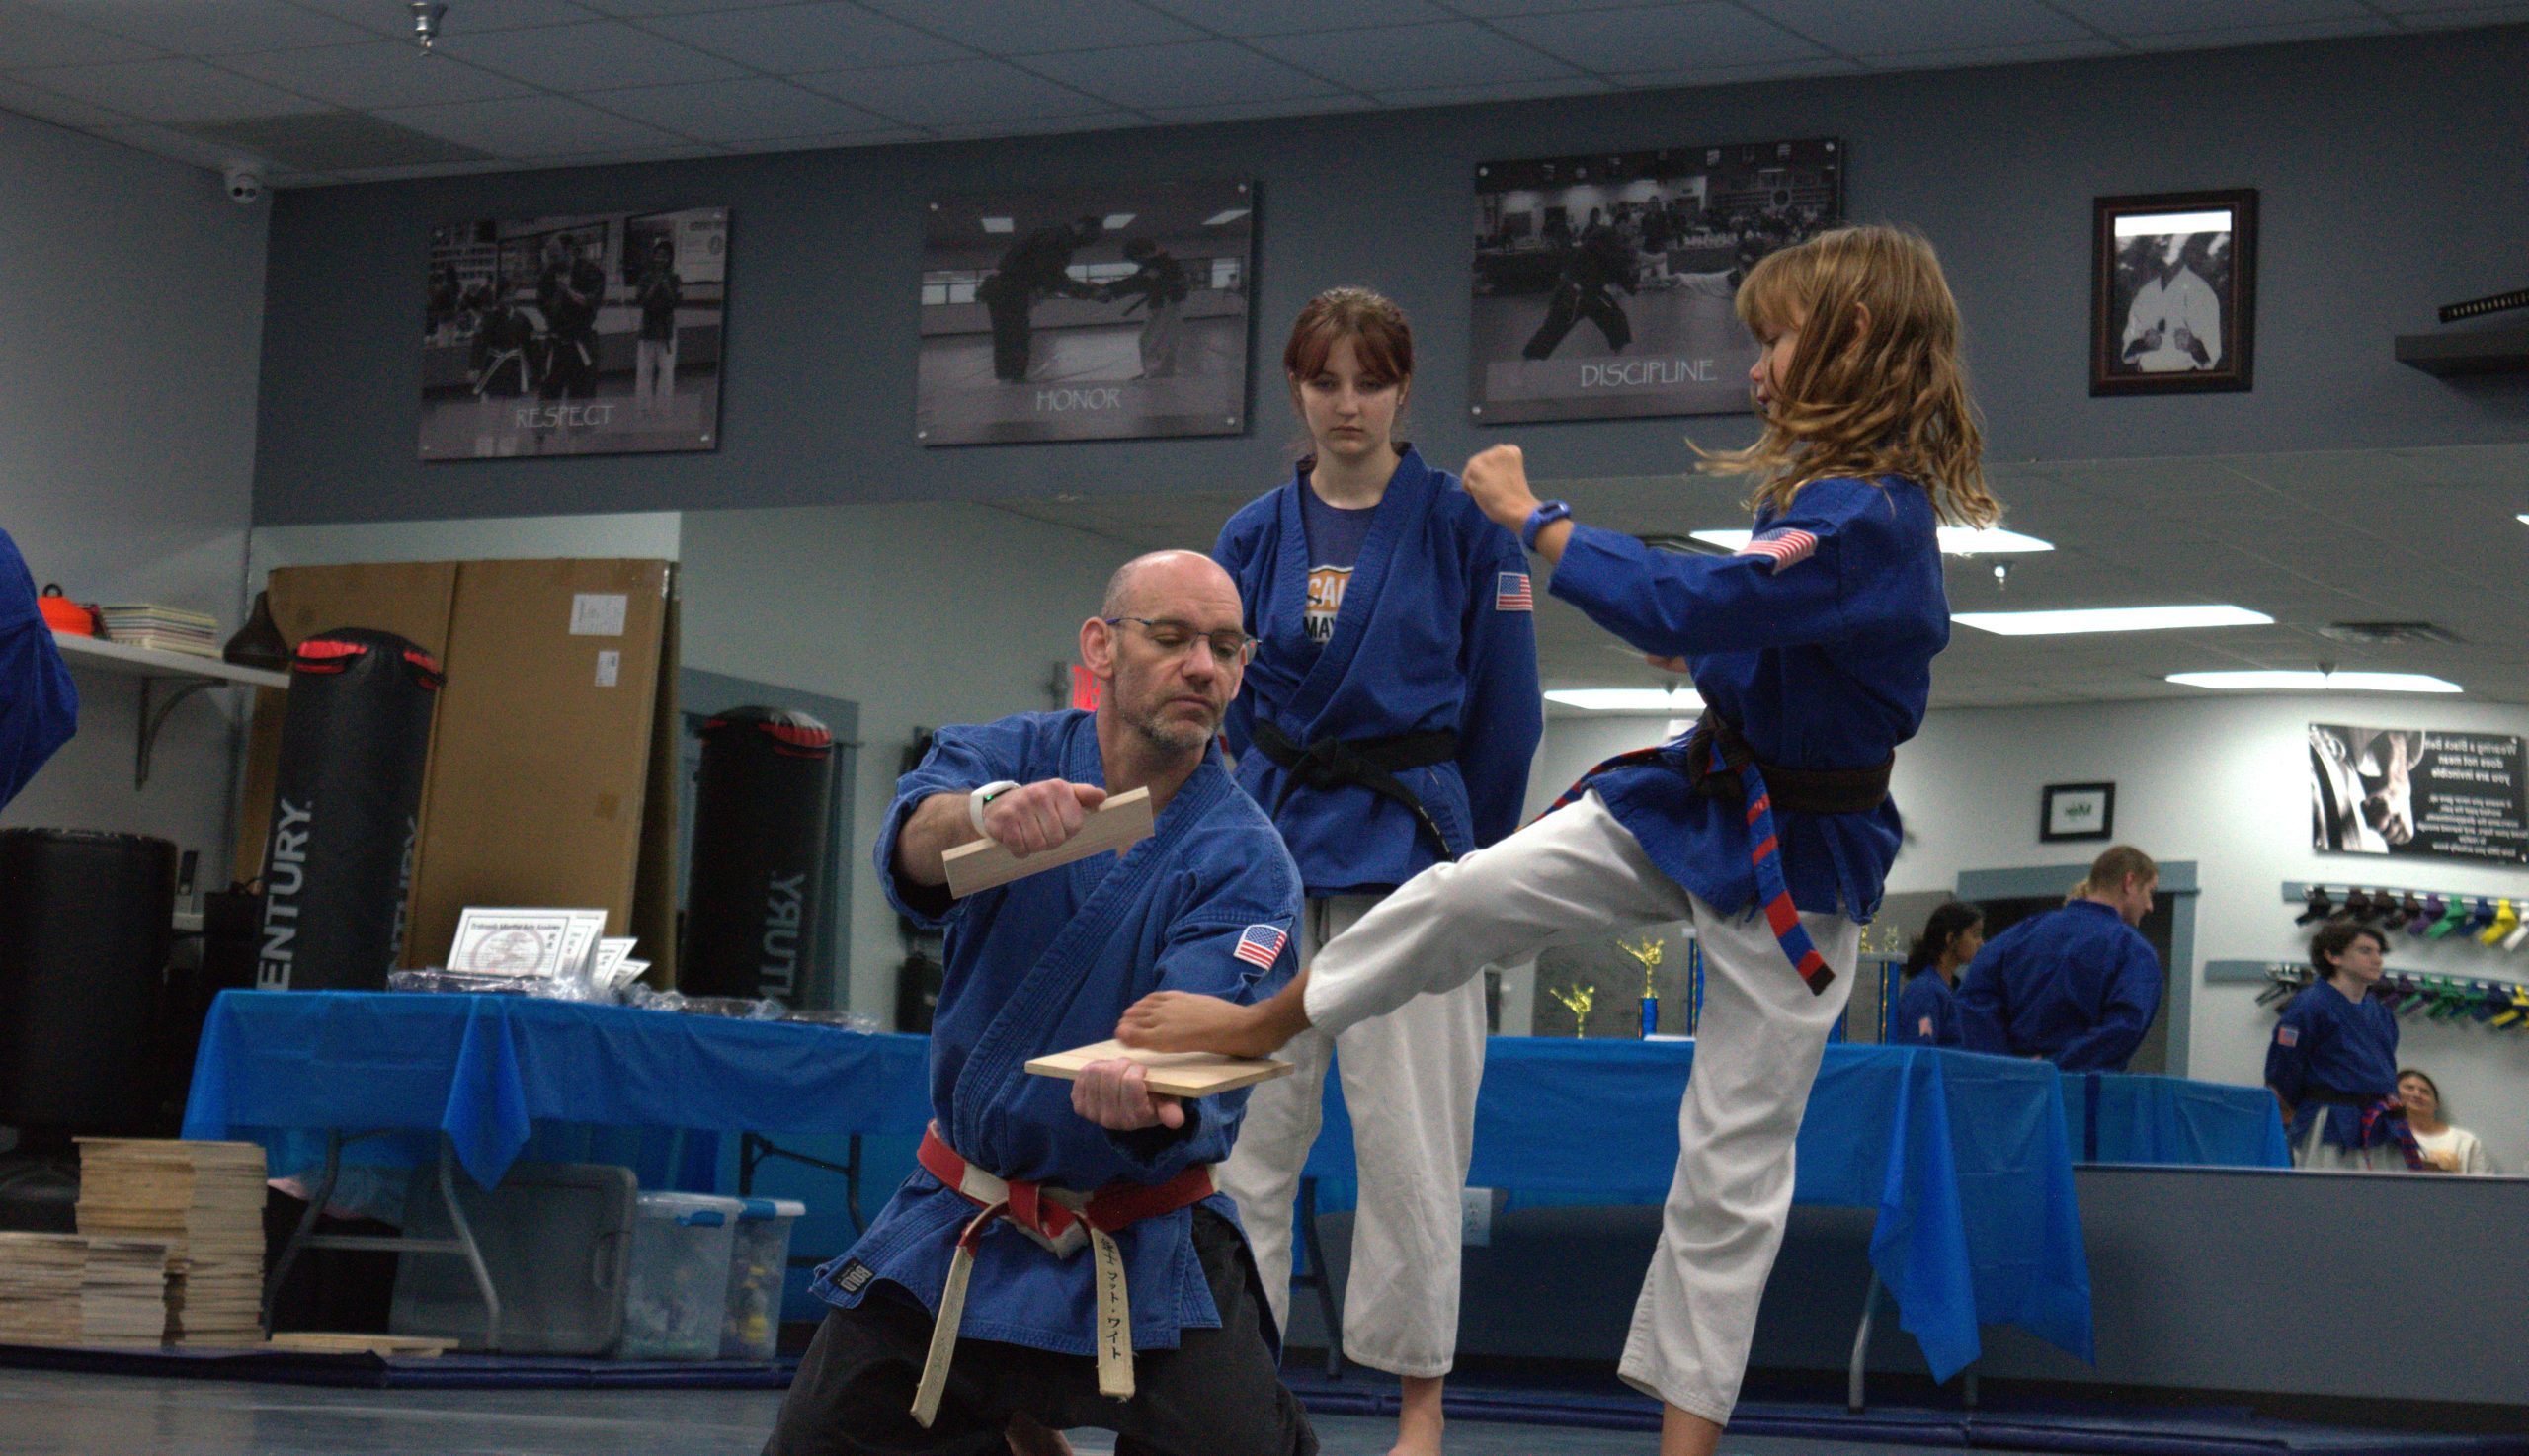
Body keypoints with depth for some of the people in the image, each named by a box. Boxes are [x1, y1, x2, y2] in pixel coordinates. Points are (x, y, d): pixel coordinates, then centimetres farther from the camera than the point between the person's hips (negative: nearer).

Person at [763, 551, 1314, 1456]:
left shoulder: (1243, 863, -8)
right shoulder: (1010, 759, -1)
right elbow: (912, 849, -22)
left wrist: (1146, 1094, -46)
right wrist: (987, 811, -45)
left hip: (1142, 1244, -2)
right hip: (949, 1237, 2)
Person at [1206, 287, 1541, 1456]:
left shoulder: (1462, 529, -2)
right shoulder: (1252, 538, 8)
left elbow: (1506, 713, 2)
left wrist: (1461, 854, 6)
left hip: (1405, 854, -3)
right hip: (1266, 848, 3)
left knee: (1408, 1140, -2)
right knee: (1248, 1130, 3)